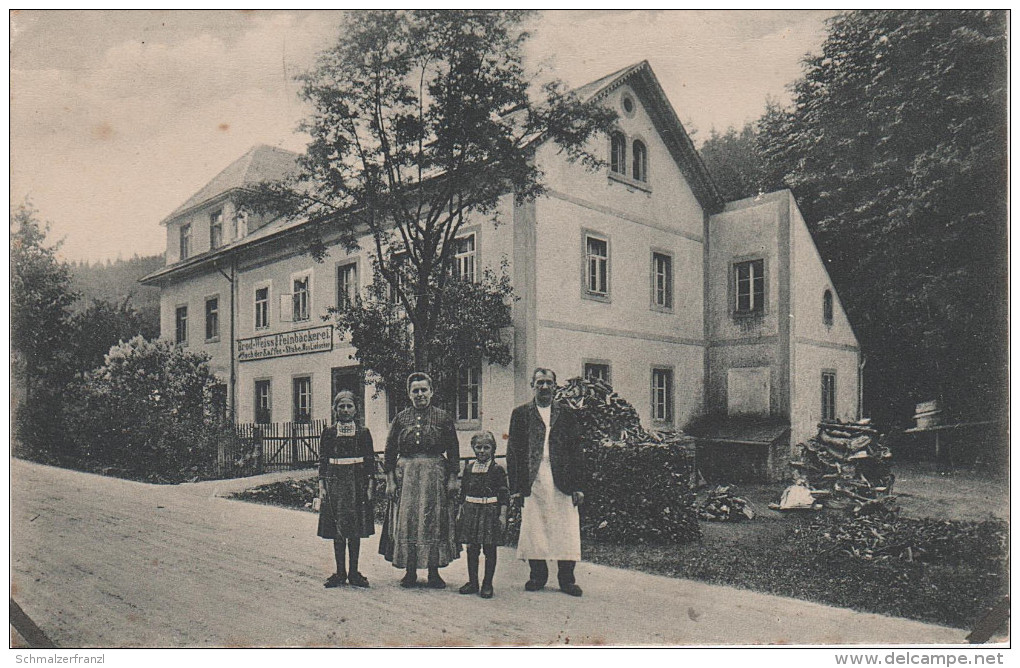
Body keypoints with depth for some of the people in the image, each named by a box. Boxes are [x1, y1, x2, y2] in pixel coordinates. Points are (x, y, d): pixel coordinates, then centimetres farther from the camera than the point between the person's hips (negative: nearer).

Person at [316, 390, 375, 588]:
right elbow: (322, 460, 5)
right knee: (337, 530, 3)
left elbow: (370, 461, 5)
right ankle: (340, 572, 13)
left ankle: (354, 572, 12)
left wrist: (369, 486, -1)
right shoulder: (328, 432, 5)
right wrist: (322, 486, -2)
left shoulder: (363, 433, 4)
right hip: (335, 481, 0)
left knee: (356, 529, 3)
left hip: (357, 482, 0)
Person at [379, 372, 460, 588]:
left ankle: (434, 572, 14)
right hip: (405, 476, 1)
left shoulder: (443, 417, 3)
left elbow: (453, 452, 3)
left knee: (434, 521, 2)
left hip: (435, 475, -1)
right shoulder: (401, 418, 6)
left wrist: (452, 479, -3)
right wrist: (390, 481, 0)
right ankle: (410, 571, 15)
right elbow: (390, 453, 6)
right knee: (406, 521, 2)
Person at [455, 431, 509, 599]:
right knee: (472, 548, 8)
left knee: (490, 549, 2)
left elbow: (504, 495, -3)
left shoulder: (497, 470, -3)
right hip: (471, 511, 3)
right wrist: (460, 512, 11)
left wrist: (503, 515, -8)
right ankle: (472, 582, 20)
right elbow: (463, 492, 14)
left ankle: (488, 584, 14)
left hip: (490, 512, -3)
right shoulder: (468, 468, 8)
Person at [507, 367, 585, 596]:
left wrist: (577, 485, 0)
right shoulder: (521, 413, 8)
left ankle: (566, 578, 12)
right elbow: (513, 451, 4)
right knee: (532, 529, 4)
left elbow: (576, 451, 8)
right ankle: (537, 575, 19)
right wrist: (515, 487, -2)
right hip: (532, 481, 0)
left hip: (561, 481, 1)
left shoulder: (566, 414, 11)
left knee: (566, 530, 0)